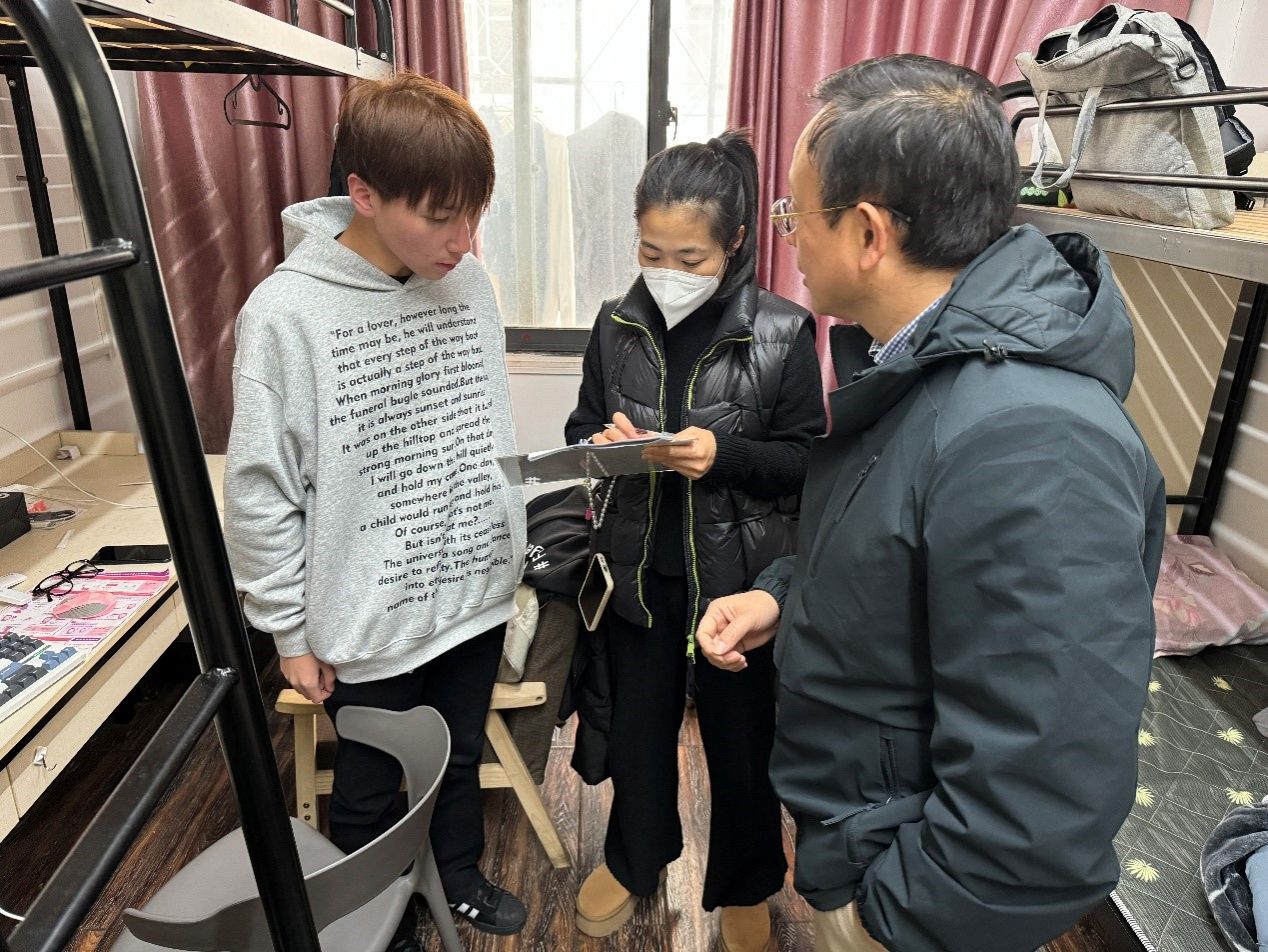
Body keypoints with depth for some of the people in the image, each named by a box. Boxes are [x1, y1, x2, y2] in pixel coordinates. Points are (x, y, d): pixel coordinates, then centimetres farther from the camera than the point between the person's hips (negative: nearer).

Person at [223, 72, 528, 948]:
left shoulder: (469, 282, -4)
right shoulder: (287, 311, -18)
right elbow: (261, 491, -13)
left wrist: (512, 554, 9)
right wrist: (292, 632, -7)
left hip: (476, 599, 4)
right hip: (370, 627, -4)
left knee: (460, 764, 25)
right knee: (371, 794, 20)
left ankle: (459, 879, 53)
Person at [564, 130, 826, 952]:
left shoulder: (781, 334, -13)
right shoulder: (617, 325, -4)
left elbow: (807, 459, -9)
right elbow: (582, 427, 4)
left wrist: (724, 454, -26)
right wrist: (603, 443, -19)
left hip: (740, 577, -2)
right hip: (640, 568, 3)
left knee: (741, 740, 16)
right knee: (637, 727, 20)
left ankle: (745, 885, 45)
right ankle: (635, 859, 50)